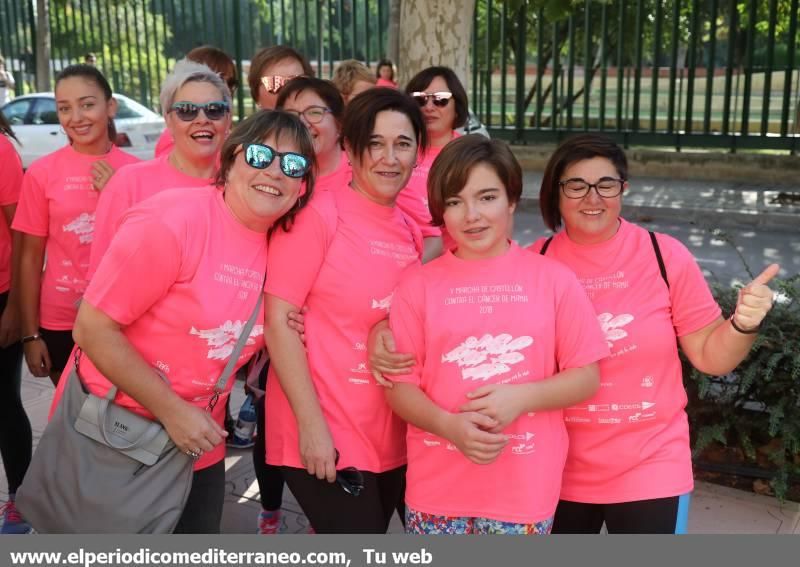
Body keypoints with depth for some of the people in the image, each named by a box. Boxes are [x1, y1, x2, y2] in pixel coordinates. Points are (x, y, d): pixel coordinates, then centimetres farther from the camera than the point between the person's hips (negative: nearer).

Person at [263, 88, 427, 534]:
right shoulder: (318, 215, -12)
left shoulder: (412, 232, 8)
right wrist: (311, 424, -17)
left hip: (392, 437, 6)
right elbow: (278, 321, -15)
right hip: (323, 434, -6)